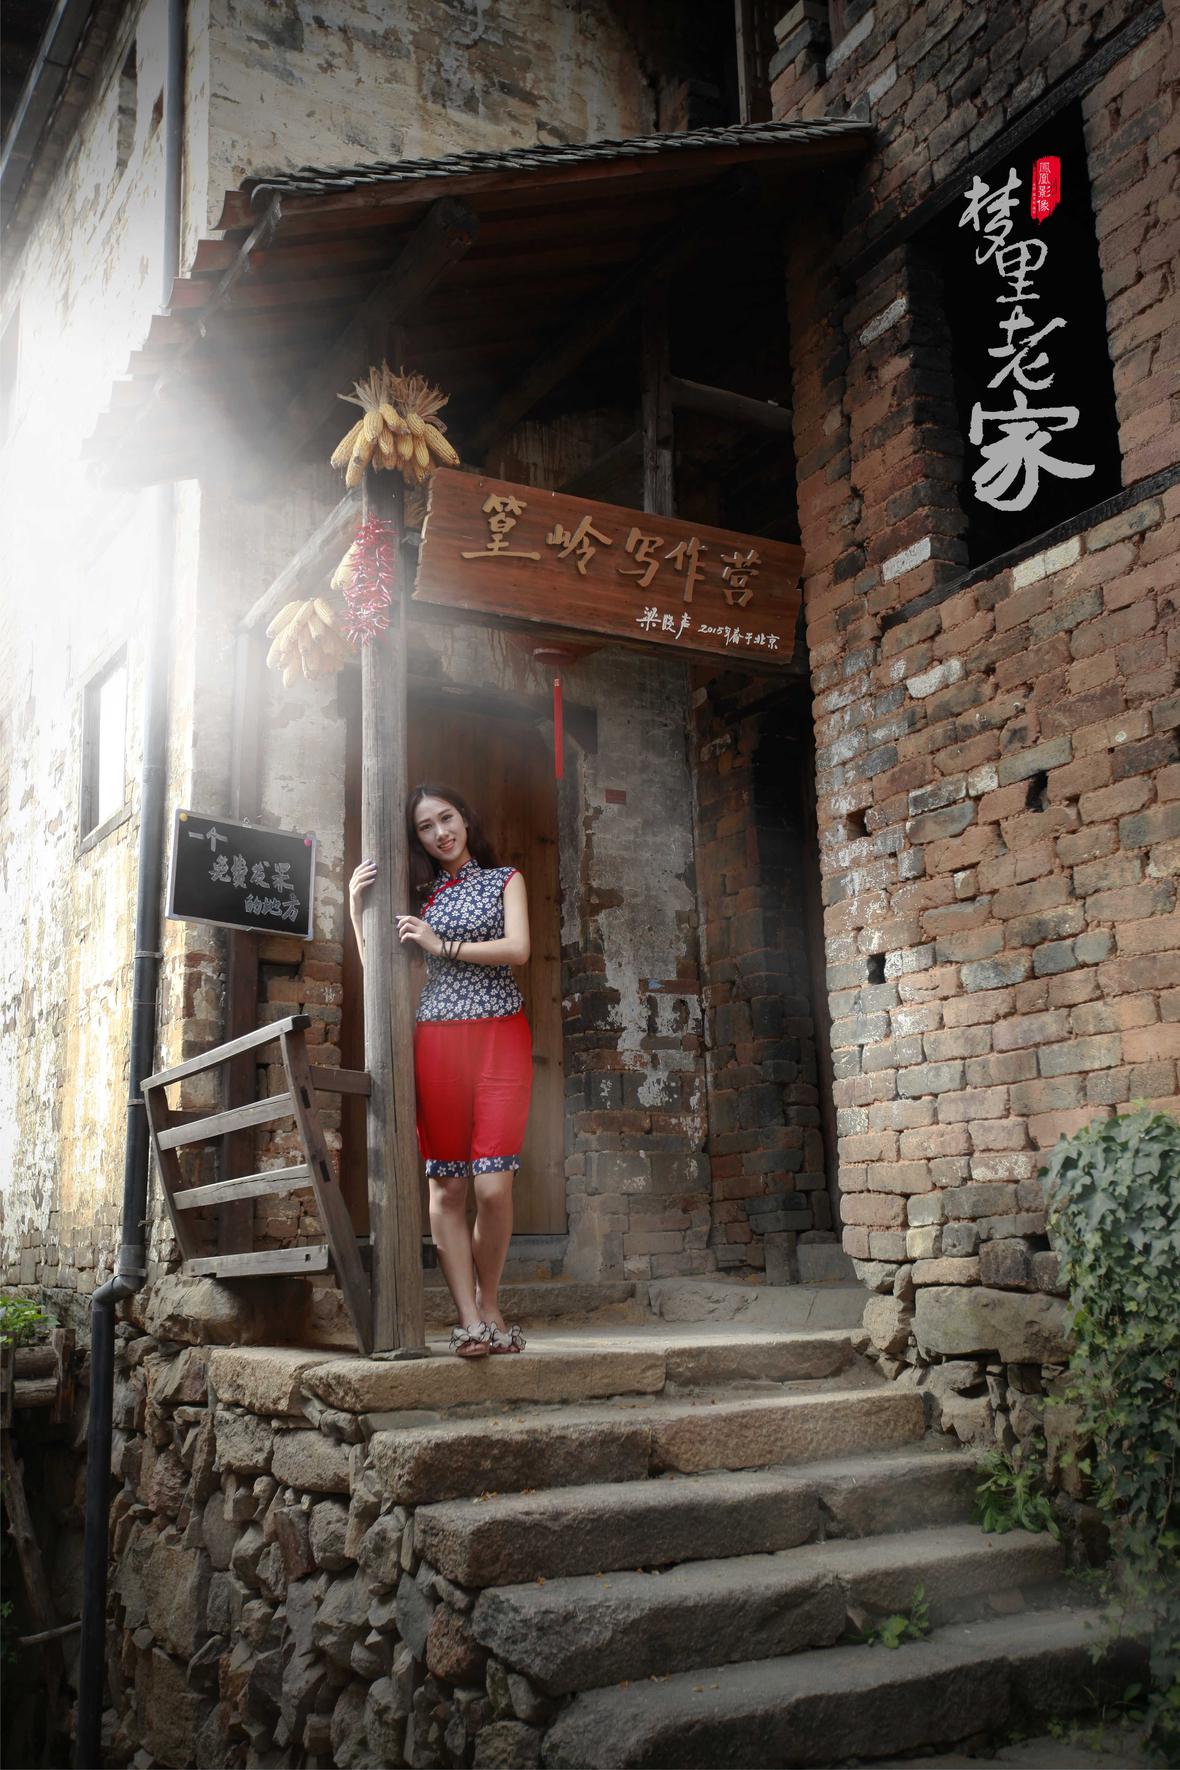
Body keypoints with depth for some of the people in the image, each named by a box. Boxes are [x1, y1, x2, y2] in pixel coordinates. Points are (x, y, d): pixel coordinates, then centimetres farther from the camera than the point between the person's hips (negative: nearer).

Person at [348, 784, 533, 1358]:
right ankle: (470, 1322, -1)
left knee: (493, 1186, -10)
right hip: (435, 1044, 2)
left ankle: (488, 1307, 8)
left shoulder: (503, 880, 13)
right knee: (445, 1185, -4)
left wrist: (443, 946, -8)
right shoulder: (419, 896, 18)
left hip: (498, 1038, -2)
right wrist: (357, 912, 5)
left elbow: (517, 949, -4)